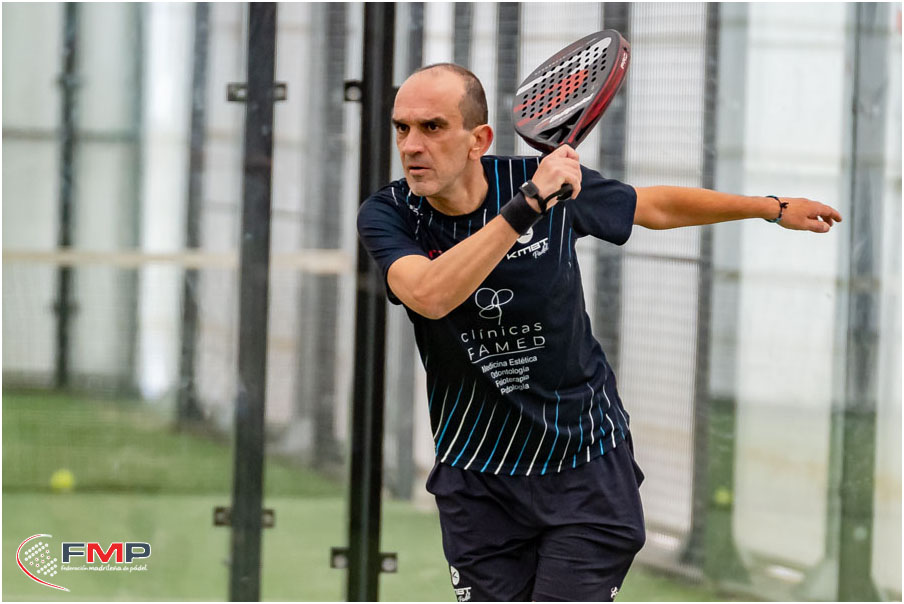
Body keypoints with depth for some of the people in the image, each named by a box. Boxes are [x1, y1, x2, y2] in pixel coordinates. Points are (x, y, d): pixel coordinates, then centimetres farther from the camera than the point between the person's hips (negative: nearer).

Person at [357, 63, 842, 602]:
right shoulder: (387, 215, -11)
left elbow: (657, 206, 11)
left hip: (586, 463, -1)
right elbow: (429, 296, -32)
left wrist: (775, 208, 20)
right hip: (476, 475, 1)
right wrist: (526, 204, -36)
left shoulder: (553, 179, -8)